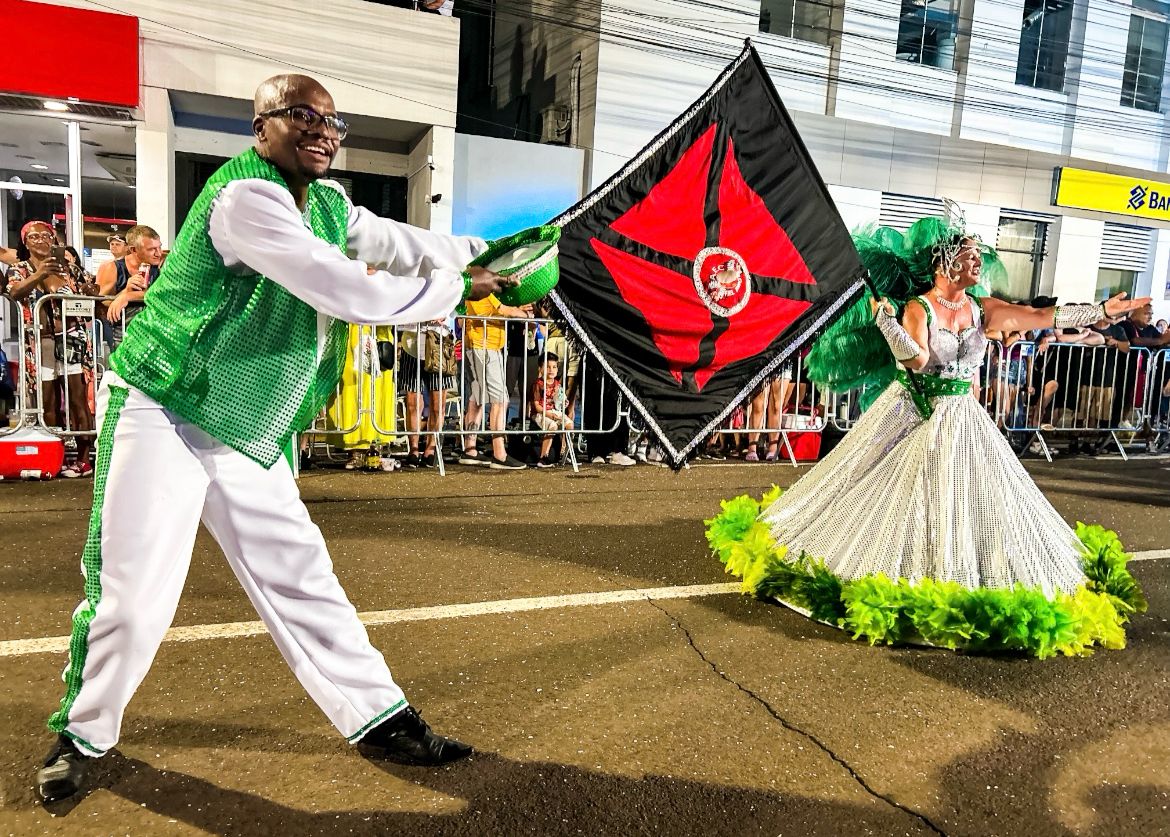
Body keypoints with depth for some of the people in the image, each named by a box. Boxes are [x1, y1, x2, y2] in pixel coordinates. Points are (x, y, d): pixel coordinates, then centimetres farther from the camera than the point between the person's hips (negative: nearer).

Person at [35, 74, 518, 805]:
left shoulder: (329, 203, 5)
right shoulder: (242, 196, -22)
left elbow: (402, 244, 14)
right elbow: (350, 291, -28)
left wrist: (488, 254, 3)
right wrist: (456, 291, -16)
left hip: (250, 436, 8)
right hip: (163, 415, -7)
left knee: (300, 577, 9)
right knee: (134, 594, -1)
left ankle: (379, 718, 18)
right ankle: (83, 733, 27)